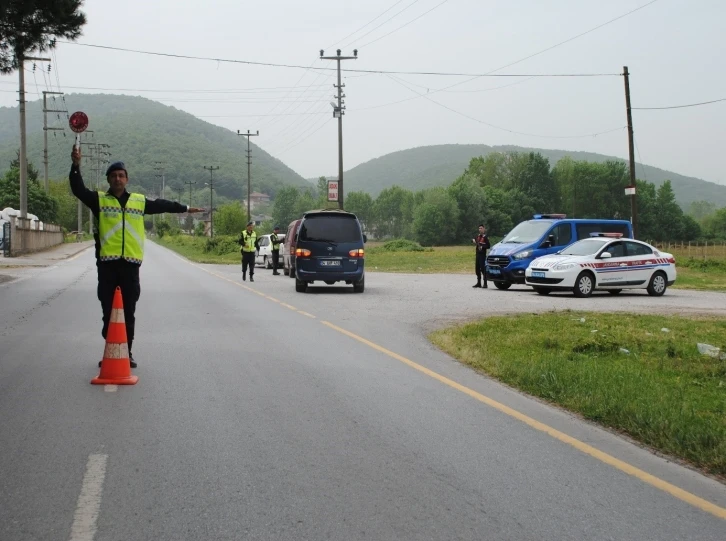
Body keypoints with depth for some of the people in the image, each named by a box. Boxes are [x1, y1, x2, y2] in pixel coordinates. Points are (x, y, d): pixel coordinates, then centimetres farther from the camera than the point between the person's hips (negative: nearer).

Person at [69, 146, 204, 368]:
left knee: (128, 312, 6)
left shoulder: (139, 201, 13)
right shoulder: (99, 199, 5)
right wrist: (76, 166, -21)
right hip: (107, 263, -2)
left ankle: (127, 352, 14)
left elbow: (161, 205, 26)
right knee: (108, 311, 2)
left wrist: (185, 208, 37)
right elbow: (78, 190, -7)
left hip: (130, 263, 2)